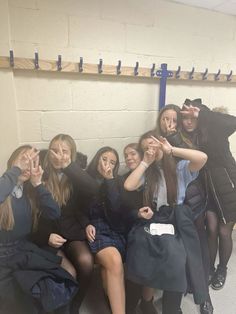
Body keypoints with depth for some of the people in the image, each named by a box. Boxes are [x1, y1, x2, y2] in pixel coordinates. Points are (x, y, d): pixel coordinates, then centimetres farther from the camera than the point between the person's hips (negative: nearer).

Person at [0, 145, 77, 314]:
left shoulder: (30, 192, 6)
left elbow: (54, 214, -6)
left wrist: (38, 184, -12)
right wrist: (16, 169, -26)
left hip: (25, 250, 5)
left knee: (62, 278, -9)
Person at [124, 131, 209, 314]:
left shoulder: (180, 168, 6)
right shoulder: (146, 173, 14)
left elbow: (202, 158, -15)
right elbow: (129, 186, -5)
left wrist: (171, 150, -9)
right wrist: (145, 162, 1)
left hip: (176, 223, -2)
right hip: (151, 222, 2)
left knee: (175, 256, -30)